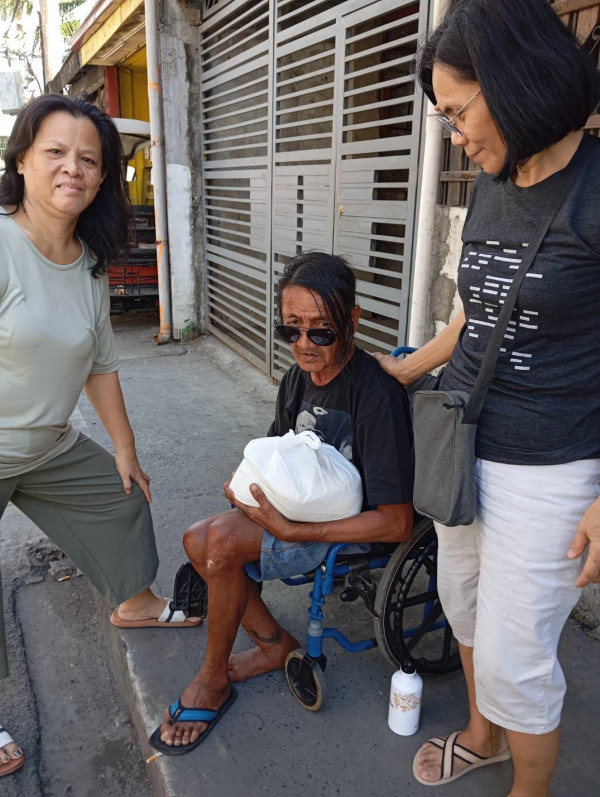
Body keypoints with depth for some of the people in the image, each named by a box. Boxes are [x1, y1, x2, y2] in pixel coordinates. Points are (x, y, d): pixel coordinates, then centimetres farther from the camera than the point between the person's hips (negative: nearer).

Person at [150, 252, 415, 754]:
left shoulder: (376, 393, -26)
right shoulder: (298, 378, -1)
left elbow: (397, 524, -26)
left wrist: (293, 529, -28)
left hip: (354, 528, -8)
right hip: (300, 508, 8)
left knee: (224, 537, -24)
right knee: (200, 541, -8)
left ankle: (213, 679, 2)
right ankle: (275, 644, 11)